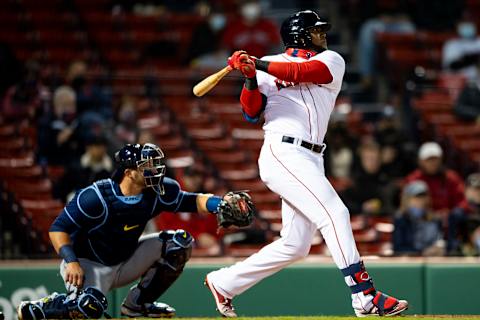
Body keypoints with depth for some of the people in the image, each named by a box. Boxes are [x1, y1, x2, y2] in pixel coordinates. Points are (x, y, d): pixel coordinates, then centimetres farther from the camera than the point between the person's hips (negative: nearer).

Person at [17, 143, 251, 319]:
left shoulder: (157, 193, -9)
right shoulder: (97, 197, -25)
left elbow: (190, 201, -3)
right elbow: (58, 228, -22)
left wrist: (217, 203, -24)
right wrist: (71, 262, -35)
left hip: (125, 263, 7)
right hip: (88, 265, -7)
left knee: (180, 242, -5)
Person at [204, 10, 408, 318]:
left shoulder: (331, 61, 15)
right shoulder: (270, 65, 9)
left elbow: (305, 71, -6)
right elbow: (252, 112, 0)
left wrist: (259, 65, -14)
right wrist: (250, 77, -16)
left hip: (311, 161, 6)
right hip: (283, 152, -6)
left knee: (295, 245, 6)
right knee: (335, 214, -18)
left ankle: (224, 283, 18)